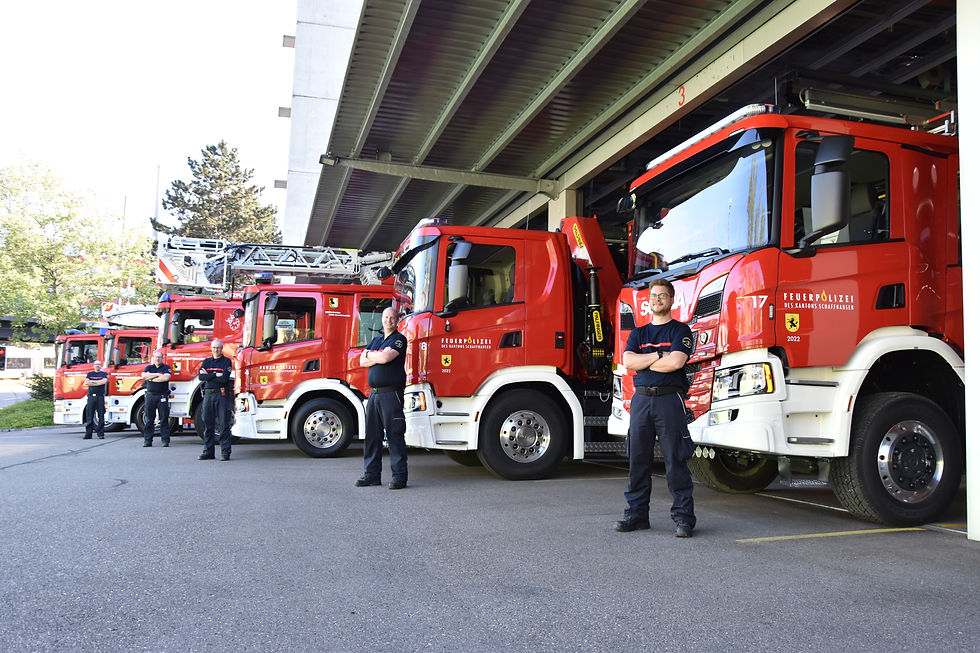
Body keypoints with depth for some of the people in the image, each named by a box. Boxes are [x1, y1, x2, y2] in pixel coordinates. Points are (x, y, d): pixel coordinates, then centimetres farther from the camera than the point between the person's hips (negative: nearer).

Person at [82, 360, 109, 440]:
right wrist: (98, 383, -4)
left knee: (101, 416, -2)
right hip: (91, 397, 2)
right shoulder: (89, 374, 16)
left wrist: (93, 381, -3)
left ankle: (101, 434, 1)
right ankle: (88, 434, 4)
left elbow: (104, 381, -10)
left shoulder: (104, 374, 11)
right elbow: (86, 383, 0)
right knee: (89, 416, 1)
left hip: (100, 397, -2)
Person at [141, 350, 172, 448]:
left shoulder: (166, 367, 6)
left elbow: (166, 378, -13)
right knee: (149, 419, 3)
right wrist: (158, 374, -6)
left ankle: (165, 440, 0)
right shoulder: (149, 367, 15)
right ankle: (147, 440, 8)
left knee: (164, 419, -2)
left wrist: (152, 378, -5)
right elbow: (144, 376, -4)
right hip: (150, 396, 3)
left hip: (162, 396, -2)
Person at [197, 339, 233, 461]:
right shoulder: (206, 361, 16)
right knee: (208, 424, 6)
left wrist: (208, 375, -5)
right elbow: (200, 376, 0)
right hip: (208, 394, 4)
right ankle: (208, 452, 13)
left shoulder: (227, 361, 3)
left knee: (224, 425, -5)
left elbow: (225, 378, -12)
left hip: (222, 394, -4)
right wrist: (216, 375, -8)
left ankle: (226, 452, -2)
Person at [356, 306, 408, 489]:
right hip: (374, 393, 7)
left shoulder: (399, 339, -2)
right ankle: (372, 474, 17)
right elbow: (363, 361, 10)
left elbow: (386, 357, -17)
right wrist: (380, 357, -6)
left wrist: (370, 354, 1)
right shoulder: (376, 340, 20)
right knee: (372, 435, 9)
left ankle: (400, 476, -2)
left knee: (394, 435, -6)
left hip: (391, 393, -7)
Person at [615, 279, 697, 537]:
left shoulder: (680, 330, 5)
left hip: (669, 398, -4)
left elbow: (676, 362, -11)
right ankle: (636, 513, 15)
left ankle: (683, 517, 3)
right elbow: (628, 361, 1)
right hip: (641, 399, 4)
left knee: (675, 460, -4)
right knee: (638, 459, 6)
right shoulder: (638, 333, 18)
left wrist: (643, 362, -1)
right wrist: (659, 355, -7)